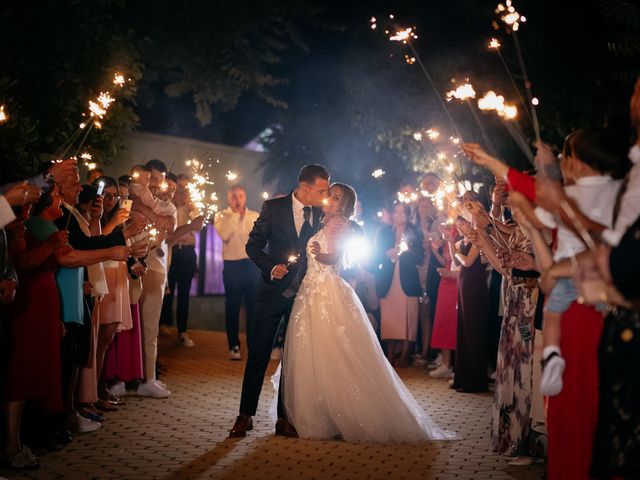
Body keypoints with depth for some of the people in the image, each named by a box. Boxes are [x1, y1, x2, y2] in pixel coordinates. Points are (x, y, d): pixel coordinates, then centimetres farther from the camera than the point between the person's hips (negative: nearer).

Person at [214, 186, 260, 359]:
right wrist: (235, 214, -14)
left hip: (253, 264, 2)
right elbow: (224, 235, -17)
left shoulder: (255, 216, 9)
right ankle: (234, 346, 12)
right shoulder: (222, 216, 3)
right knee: (232, 307, 4)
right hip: (232, 265, -2)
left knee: (254, 306, 6)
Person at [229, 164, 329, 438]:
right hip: (274, 291, -3)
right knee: (258, 354, 1)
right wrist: (271, 268, -19)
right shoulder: (273, 208, -8)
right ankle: (245, 415, 12)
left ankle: (285, 418, 14)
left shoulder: (320, 215, 1)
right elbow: (253, 245, -4)